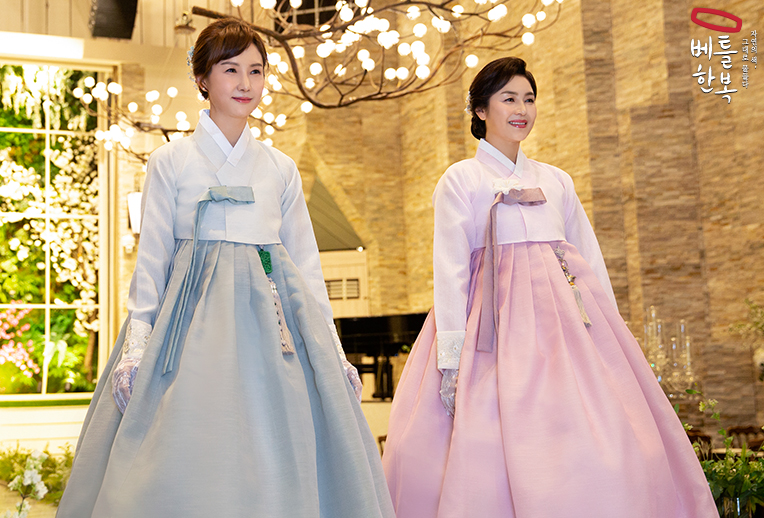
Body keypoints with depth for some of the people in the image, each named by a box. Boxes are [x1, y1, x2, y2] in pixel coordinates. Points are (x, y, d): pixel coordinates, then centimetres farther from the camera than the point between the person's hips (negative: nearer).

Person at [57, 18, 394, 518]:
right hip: (194, 315, -2)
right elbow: (151, 258, 3)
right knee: (186, 455, -5)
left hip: (272, 314, 3)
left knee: (283, 458, 1)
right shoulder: (171, 162, 4)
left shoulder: (280, 168, 11)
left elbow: (306, 261, 12)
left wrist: (331, 345, 7)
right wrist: (135, 345, -5)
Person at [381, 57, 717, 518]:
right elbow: (449, 270, -3)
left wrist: (612, 332, 11)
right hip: (499, 319, -4)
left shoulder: (558, 181, 19)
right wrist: (450, 357, -12)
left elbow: (592, 259, 19)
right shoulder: (460, 180, 6)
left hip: (569, 315, 4)